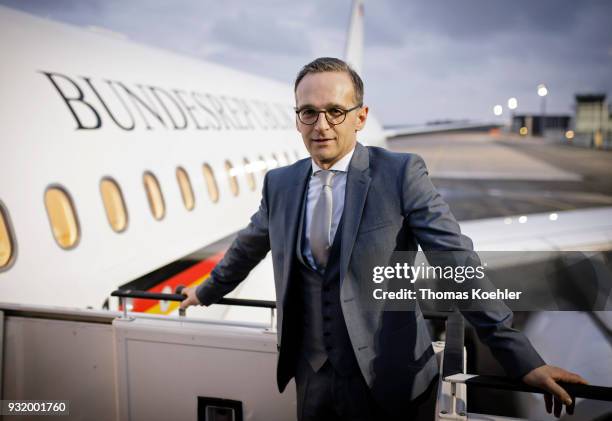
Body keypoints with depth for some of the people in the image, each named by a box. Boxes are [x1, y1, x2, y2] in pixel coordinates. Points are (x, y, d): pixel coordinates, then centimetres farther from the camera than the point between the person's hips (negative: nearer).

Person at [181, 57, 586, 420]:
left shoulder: (402, 173, -12)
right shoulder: (279, 183, 2)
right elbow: (247, 247, 17)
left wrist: (525, 360, -16)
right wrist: (206, 292, 30)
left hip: (390, 380, -3)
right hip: (312, 377, 4)